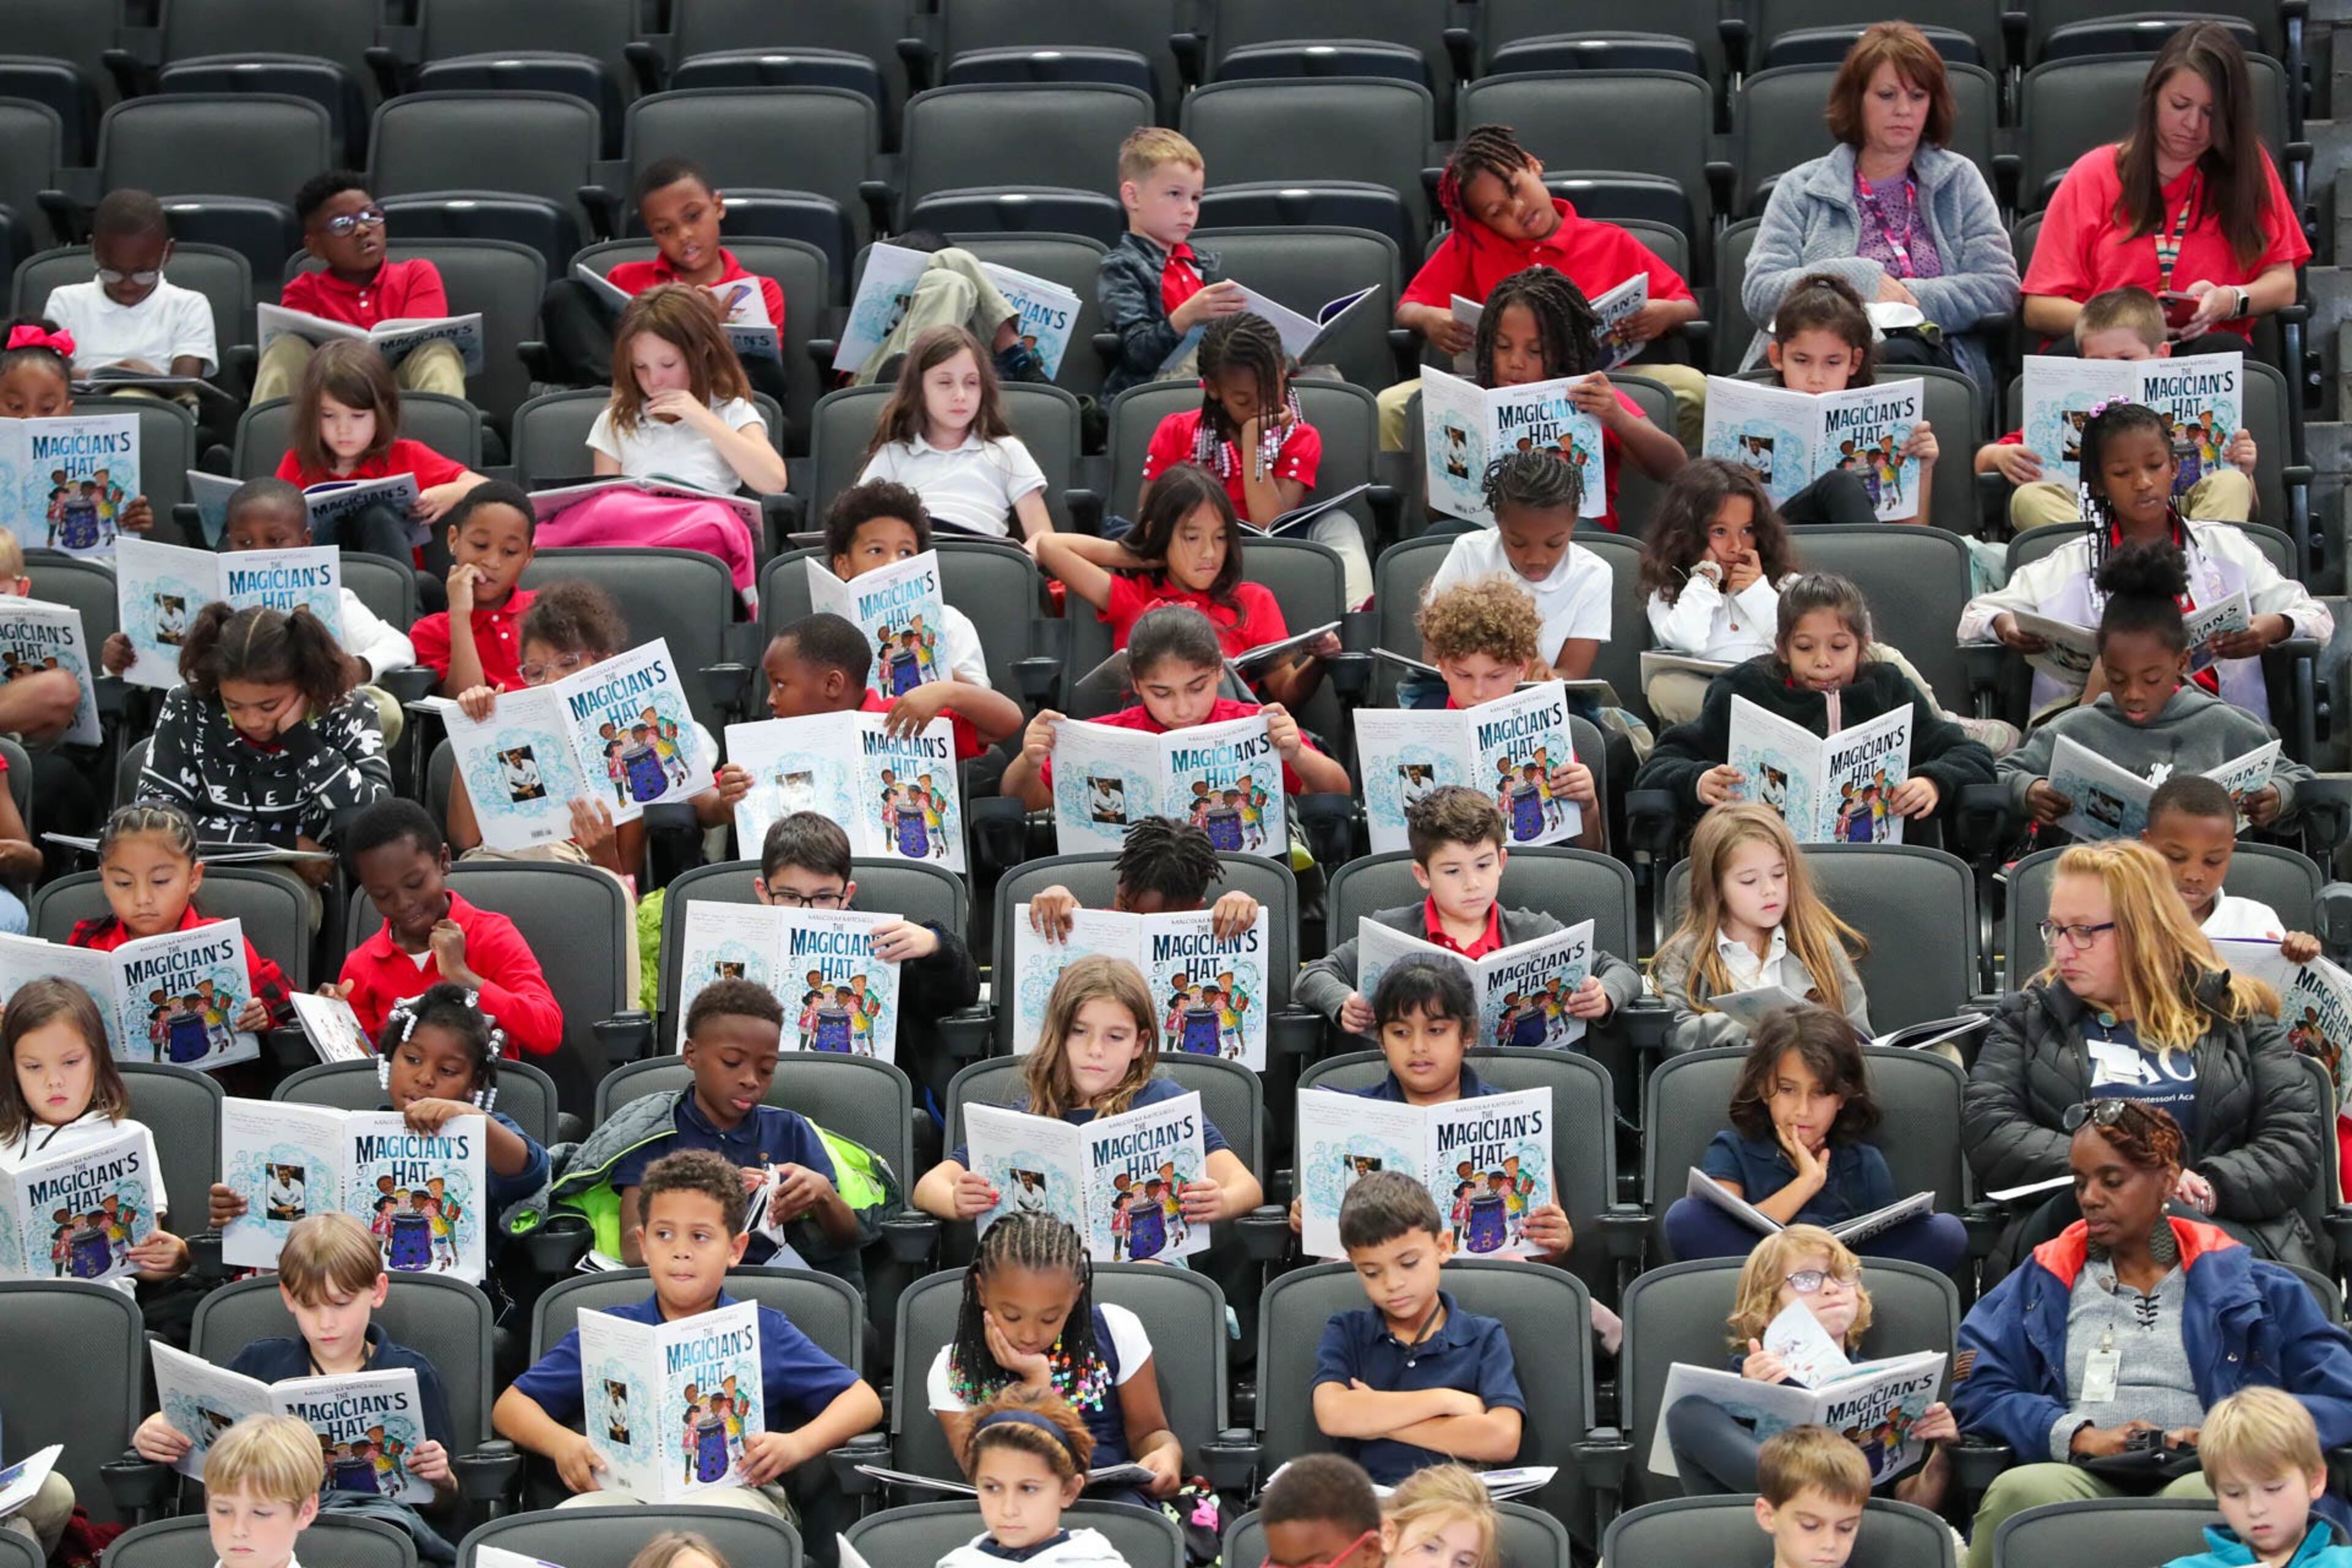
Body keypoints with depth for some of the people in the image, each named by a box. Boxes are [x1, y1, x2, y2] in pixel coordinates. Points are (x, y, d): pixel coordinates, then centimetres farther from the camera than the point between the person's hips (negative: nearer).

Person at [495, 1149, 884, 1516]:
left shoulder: (765, 1333, 17)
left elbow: (864, 1401, 14)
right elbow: (512, 1405, 20)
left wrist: (798, 1445, -6)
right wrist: (562, 1443, -3)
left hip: (732, 1490, -2)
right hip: (625, 1491, 2)